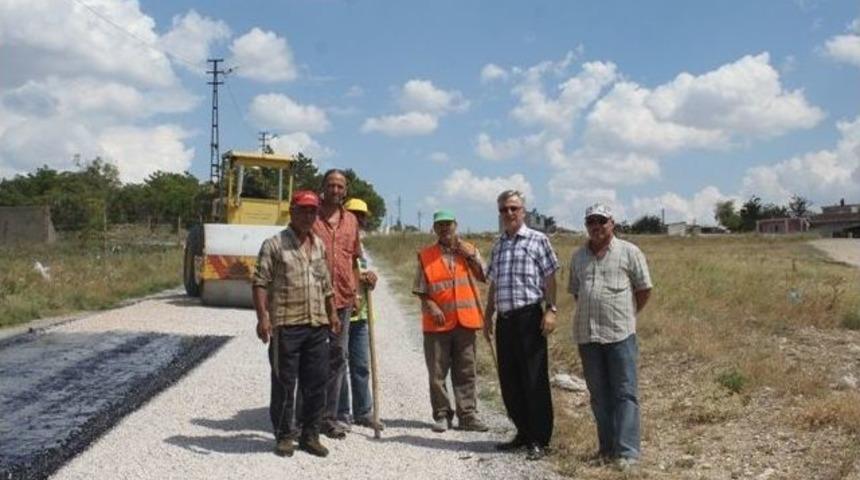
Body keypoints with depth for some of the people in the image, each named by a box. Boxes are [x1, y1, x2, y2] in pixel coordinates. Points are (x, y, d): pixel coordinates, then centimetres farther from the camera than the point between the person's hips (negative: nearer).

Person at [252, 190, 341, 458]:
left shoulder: (319, 246, 15)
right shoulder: (274, 245, -4)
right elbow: (260, 283, -9)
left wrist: (332, 314, 19)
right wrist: (263, 317, -18)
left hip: (318, 326, 6)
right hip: (286, 326, -6)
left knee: (316, 384, 10)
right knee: (284, 384, 3)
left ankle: (310, 436, 21)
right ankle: (283, 437, 16)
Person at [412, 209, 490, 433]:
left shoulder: (468, 250, 10)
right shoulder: (426, 255, 4)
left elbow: (484, 277, 1)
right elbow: (421, 290, 3)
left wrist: (471, 256, -8)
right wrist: (431, 306, -13)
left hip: (465, 320, 1)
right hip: (437, 322, -1)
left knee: (466, 371, 6)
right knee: (437, 372, 3)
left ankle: (468, 415, 13)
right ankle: (442, 415, 14)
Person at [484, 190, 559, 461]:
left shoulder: (537, 240, 0)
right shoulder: (497, 246, 16)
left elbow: (549, 277, -5)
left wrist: (551, 309, -14)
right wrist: (487, 316, 19)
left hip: (529, 317, -6)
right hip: (504, 320, 6)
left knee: (535, 380, -2)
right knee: (509, 381, 10)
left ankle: (539, 439, 6)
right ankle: (523, 433, 24)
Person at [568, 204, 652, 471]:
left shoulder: (629, 252, 1)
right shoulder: (578, 257, 13)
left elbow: (644, 289, 4)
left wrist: (627, 314, 8)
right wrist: (589, 313, 12)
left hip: (620, 333, -4)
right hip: (587, 334, 5)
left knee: (625, 393, -4)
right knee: (599, 395, 10)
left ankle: (627, 451, -2)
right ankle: (607, 448, 20)